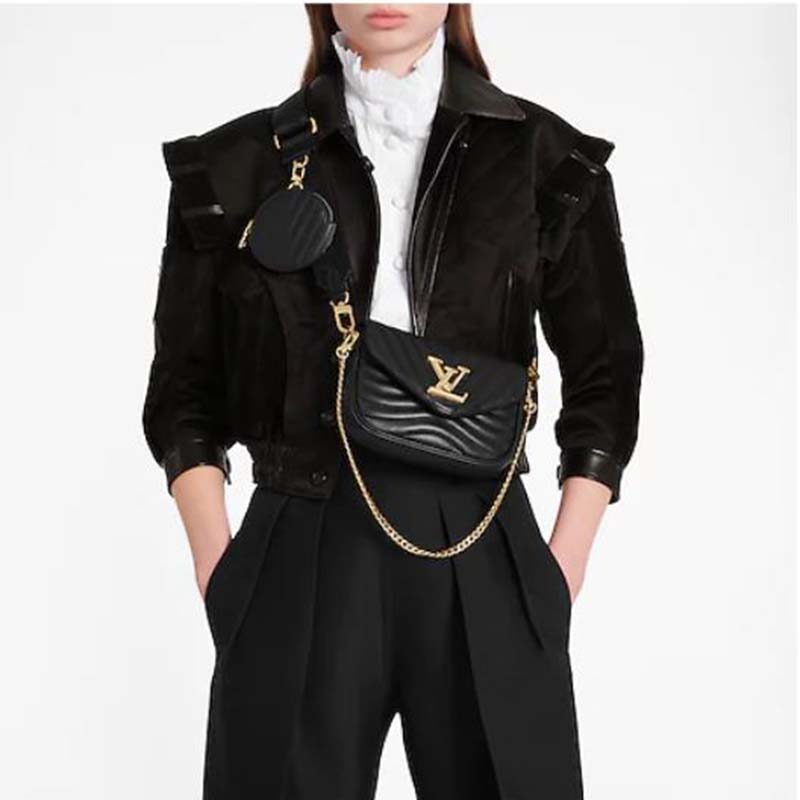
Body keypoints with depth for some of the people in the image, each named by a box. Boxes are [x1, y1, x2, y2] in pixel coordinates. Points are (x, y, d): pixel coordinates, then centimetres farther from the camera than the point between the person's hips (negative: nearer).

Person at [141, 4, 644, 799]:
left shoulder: (548, 160, 4)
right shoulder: (236, 165, 4)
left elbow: (604, 383, 9)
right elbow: (184, 396, 8)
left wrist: (562, 569, 2)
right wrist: (218, 570, -2)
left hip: (486, 571, 0)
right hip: (297, 573, 0)